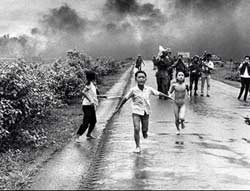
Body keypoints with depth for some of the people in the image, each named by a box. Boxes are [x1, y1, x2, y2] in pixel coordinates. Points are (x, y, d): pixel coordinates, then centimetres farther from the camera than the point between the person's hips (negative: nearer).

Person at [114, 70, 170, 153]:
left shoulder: (149, 89, -5)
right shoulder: (133, 90, -12)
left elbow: (158, 93, 7)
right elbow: (125, 98, -4)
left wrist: (169, 97, 14)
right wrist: (118, 108, 1)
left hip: (146, 112, 3)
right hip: (136, 112, -3)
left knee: (145, 129, 10)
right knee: (136, 129, -14)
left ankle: (144, 132, 49)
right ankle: (137, 146, -1)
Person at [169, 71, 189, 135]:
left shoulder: (185, 85, -7)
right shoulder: (174, 85, -8)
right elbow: (170, 92, 5)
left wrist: (187, 94, 1)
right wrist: (170, 95, -12)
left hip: (182, 104, 0)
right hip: (176, 104, 1)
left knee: (182, 118, -18)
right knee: (177, 119, 7)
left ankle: (182, 122, 20)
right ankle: (178, 129, 35)